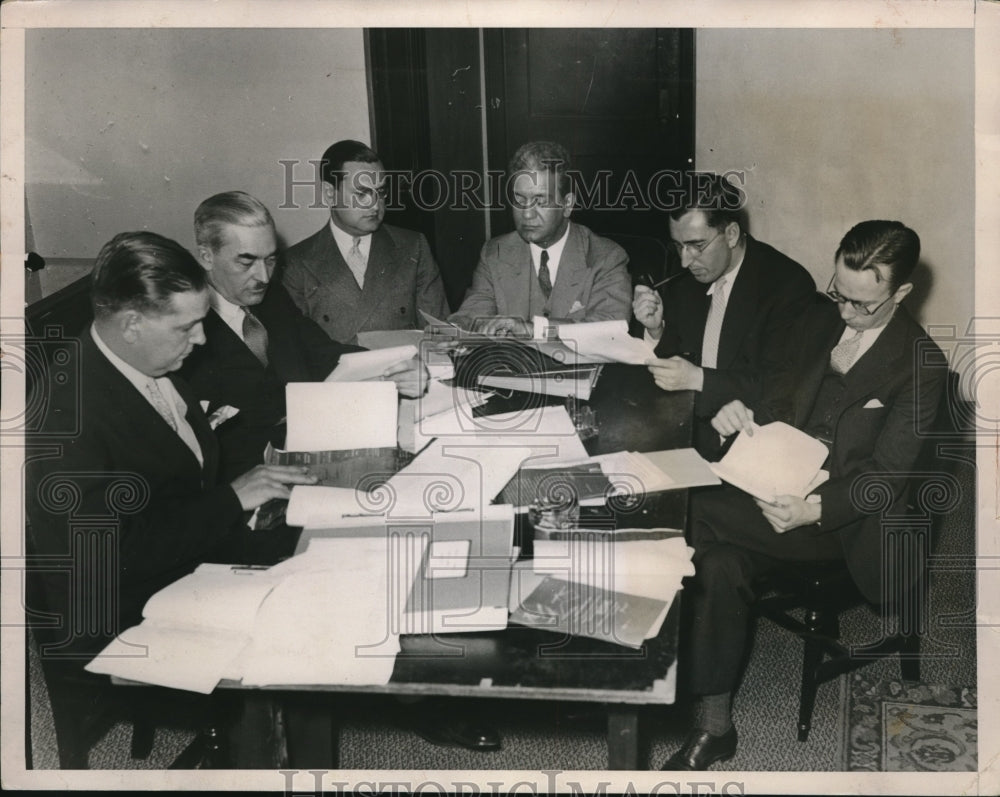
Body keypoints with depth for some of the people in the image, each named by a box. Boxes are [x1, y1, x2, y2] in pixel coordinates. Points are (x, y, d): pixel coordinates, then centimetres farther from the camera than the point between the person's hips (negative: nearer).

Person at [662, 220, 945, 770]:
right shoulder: (821, 320, 10)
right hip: (783, 486, 6)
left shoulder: (919, 363, -8)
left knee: (697, 513, -27)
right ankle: (713, 729, -10)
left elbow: (887, 475, -12)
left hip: (842, 518, -6)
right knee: (718, 563, -23)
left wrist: (814, 509, -28)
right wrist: (746, 411, -6)